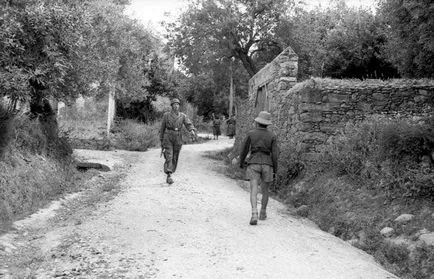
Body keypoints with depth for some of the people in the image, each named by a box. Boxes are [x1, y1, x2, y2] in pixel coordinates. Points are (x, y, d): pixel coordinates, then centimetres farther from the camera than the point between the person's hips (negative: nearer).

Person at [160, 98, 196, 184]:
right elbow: (162, 128, 9)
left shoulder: (183, 116, 6)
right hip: (168, 138, -3)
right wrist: (161, 140, 10)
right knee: (169, 157, -14)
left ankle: (169, 175, 24)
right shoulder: (166, 115, 3)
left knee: (174, 158, 8)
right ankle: (169, 176, -20)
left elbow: (189, 125, -8)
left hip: (178, 139, 3)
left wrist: (192, 131, -31)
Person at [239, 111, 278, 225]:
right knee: (265, 190, 20)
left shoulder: (251, 133, -2)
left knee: (254, 191, -9)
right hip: (267, 165, 1)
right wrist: (275, 171, 3)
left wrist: (241, 163, 19)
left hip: (253, 164, -1)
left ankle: (254, 214, -29)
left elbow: (244, 150, 2)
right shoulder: (272, 136, -2)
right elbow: (274, 154, -5)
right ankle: (263, 213, 30)